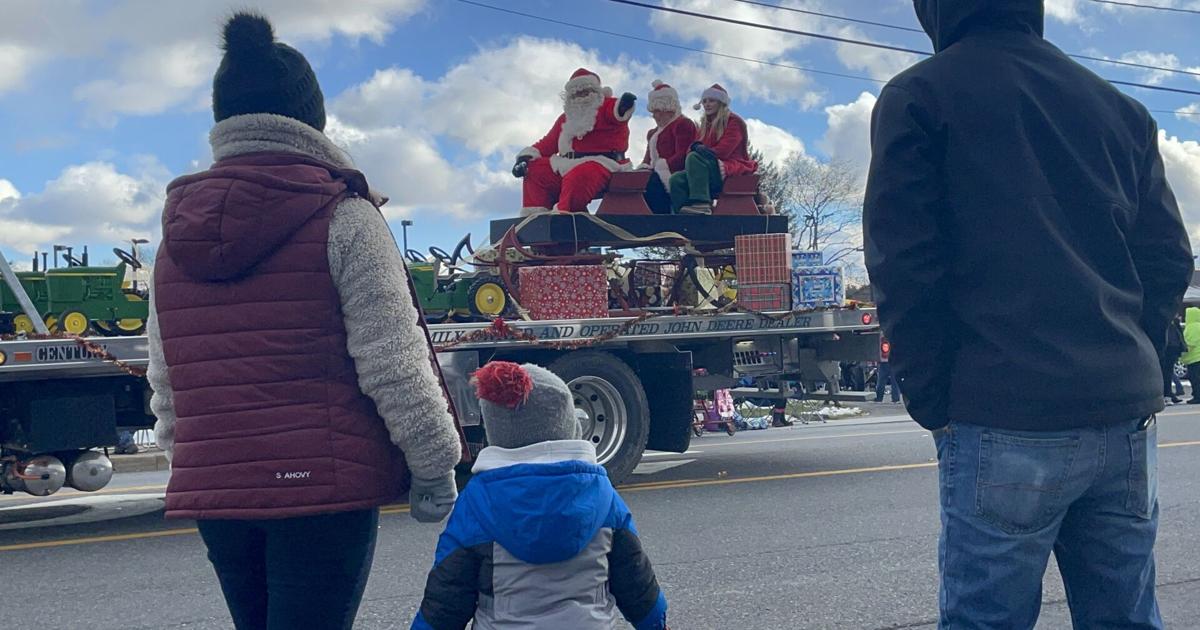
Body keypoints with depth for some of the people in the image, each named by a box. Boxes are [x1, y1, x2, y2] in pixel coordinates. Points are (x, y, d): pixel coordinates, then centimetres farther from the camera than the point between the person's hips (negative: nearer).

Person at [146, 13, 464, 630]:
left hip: (212, 488, 6)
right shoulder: (342, 217, -8)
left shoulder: (178, 229, 9)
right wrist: (434, 466, -2)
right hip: (323, 486, -6)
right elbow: (393, 362, -12)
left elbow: (164, 379, 14)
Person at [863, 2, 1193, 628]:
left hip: (1004, 421, -5)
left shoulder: (915, 95, 0)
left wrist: (931, 403, -1)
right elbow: (1170, 260, 13)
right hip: (1128, 413, 6)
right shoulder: (1120, 107, 16)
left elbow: (902, 267, -8)